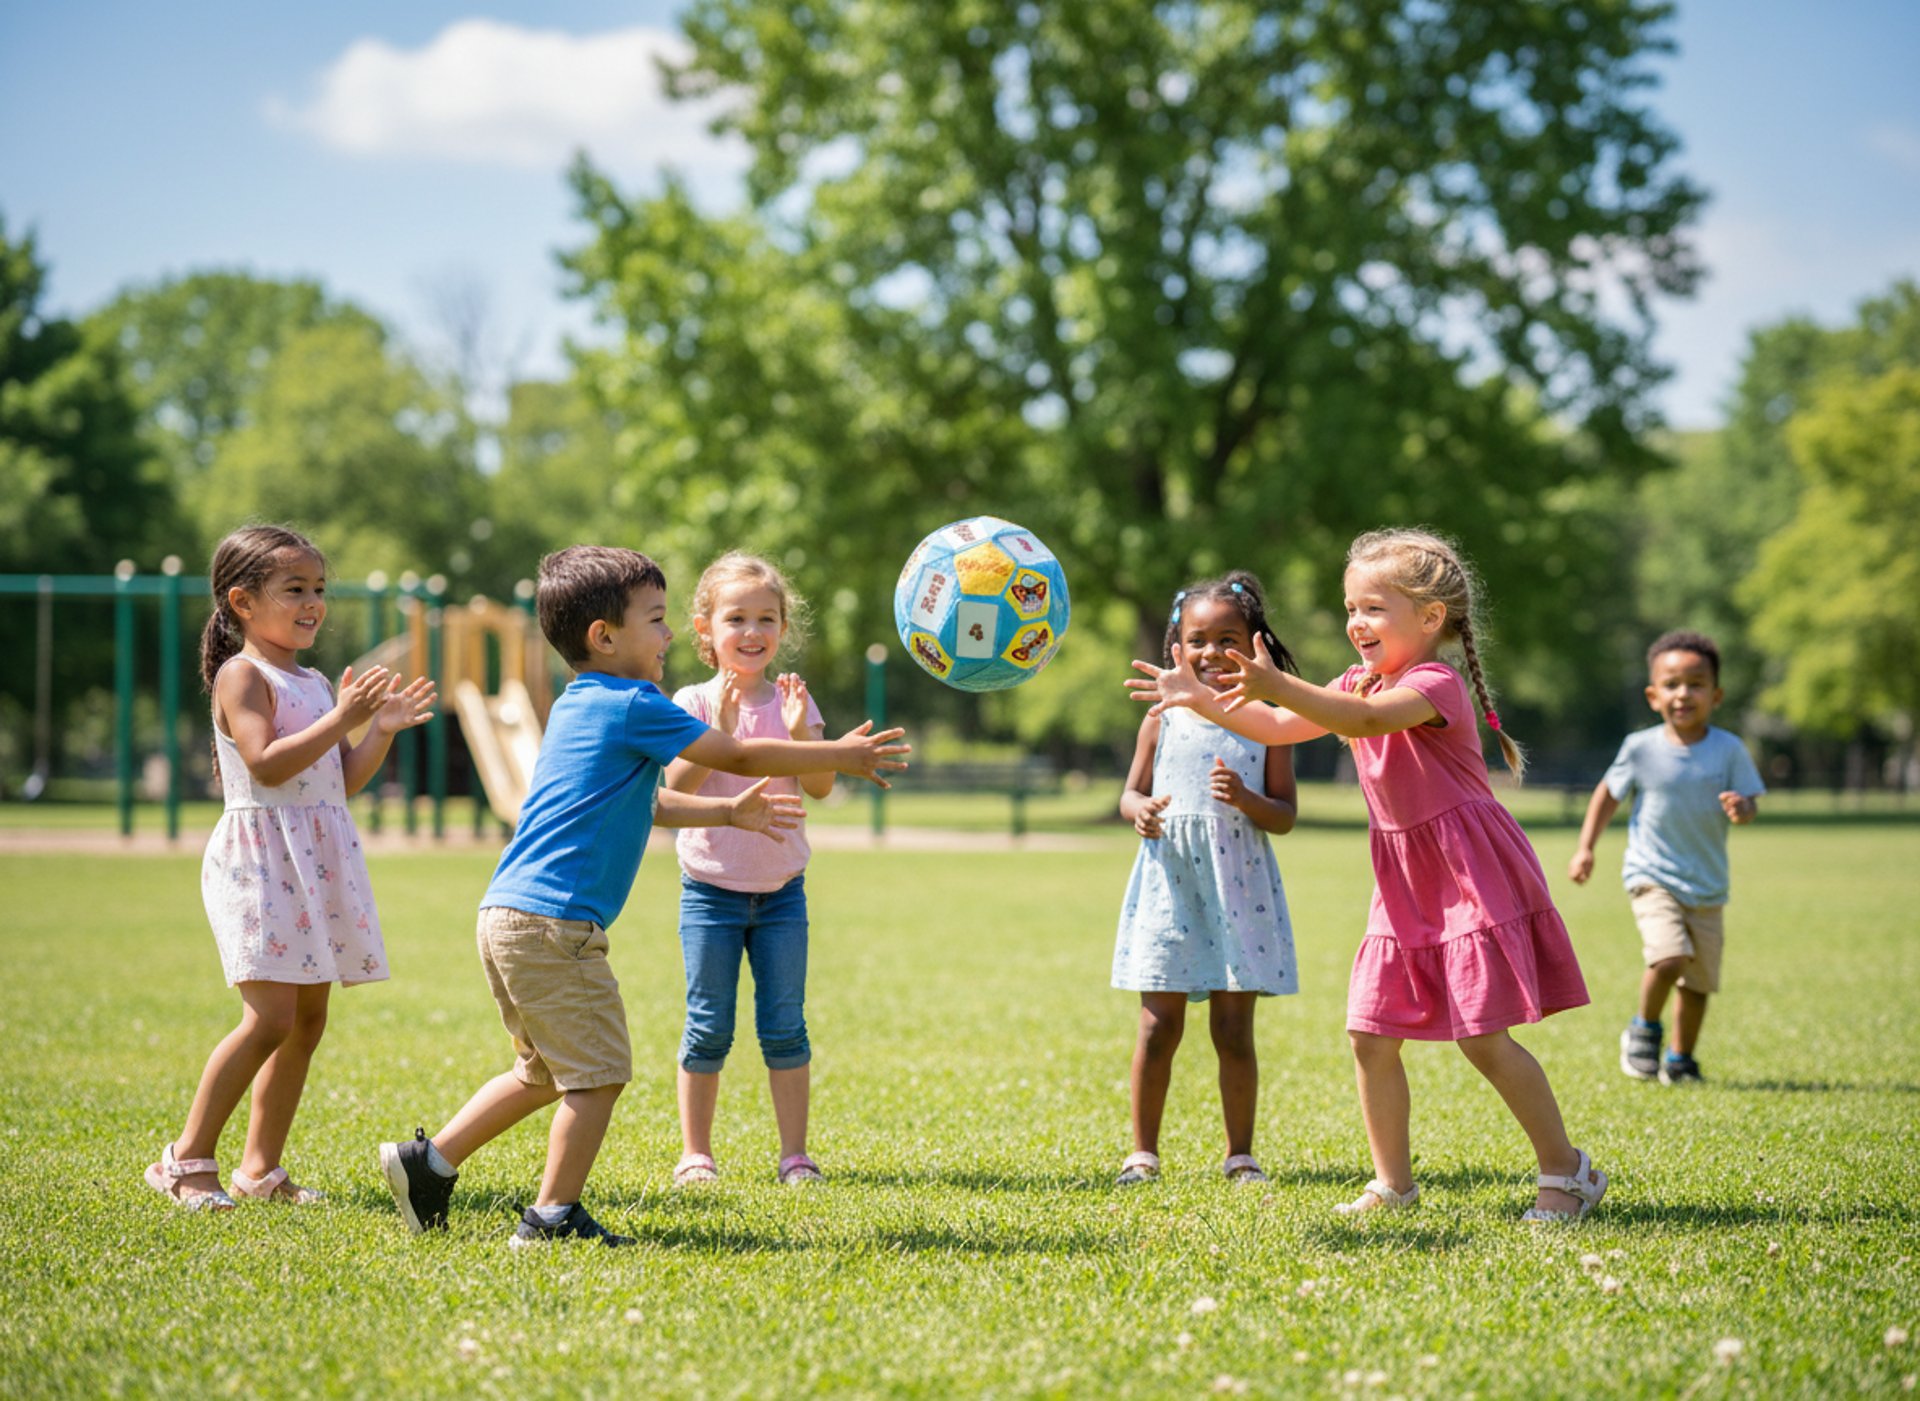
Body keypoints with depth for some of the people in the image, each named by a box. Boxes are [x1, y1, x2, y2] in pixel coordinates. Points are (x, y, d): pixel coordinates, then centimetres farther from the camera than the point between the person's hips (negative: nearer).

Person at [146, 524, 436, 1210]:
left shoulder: (315, 683, 17)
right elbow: (267, 763, -20)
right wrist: (341, 719, -23)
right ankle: (187, 1160, -5)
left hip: (316, 863, 8)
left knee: (308, 1019, 7)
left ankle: (261, 1166, 15)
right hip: (260, 859, -8)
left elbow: (342, 779, 19)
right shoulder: (243, 675, -7)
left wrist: (382, 731, 5)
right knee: (272, 1016, -15)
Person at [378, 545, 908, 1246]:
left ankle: (428, 1161, 21)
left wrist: (728, 812, 35)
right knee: (597, 1073, -1)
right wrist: (843, 755, 5)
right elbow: (739, 755, -5)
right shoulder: (632, 707, -9)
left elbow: (643, 804, 33)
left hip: (506, 917, 10)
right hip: (555, 924, -10)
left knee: (545, 1072, 21)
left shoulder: (578, 708, 20)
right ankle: (554, 1215, 2)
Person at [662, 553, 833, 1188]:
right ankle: (695, 1152, 12)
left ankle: (795, 1153, 9)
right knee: (709, 1029, 1)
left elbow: (821, 786, -7)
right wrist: (720, 731, -25)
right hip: (711, 890, -2)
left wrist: (800, 731, -22)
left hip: (780, 890, 2)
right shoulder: (694, 704, -5)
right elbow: (679, 787, -16)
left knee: (784, 1026, 2)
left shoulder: (792, 702, 2)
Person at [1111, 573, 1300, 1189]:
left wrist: (1247, 799, -17)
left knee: (1234, 1029, 2)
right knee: (1159, 1024, 1)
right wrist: (1141, 810, -11)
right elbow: (1130, 793, 12)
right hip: (1170, 879, 1)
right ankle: (1143, 1151, 11)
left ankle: (1240, 1153, 14)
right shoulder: (1163, 718, 7)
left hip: (1238, 884, -1)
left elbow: (1285, 816, 3)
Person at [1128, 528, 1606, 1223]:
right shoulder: (1359, 685, 12)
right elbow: (1278, 728, 10)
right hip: (1404, 883, 8)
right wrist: (1201, 700, -3)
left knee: (1482, 1036, -10)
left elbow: (1364, 720, -35)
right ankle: (1393, 1183, 14)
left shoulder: (1435, 684, -16)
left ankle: (1566, 1170, 4)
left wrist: (1277, 685, -47)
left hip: (1474, 878, -8)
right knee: (1370, 1033, 3)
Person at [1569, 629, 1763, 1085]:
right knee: (1669, 957, -23)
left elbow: (1749, 801, -1)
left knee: (1699, 979, 7)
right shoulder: (1641, 748, -5)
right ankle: (1645, 1028, 5)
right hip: (1652, 876, -2)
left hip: (1707, 885, 2)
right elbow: (1608, 793, 8)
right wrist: (1585, 848, 3)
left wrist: (1742, 808, -25)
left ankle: (1680, 1058, 30)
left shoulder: (1728, 749, -4)